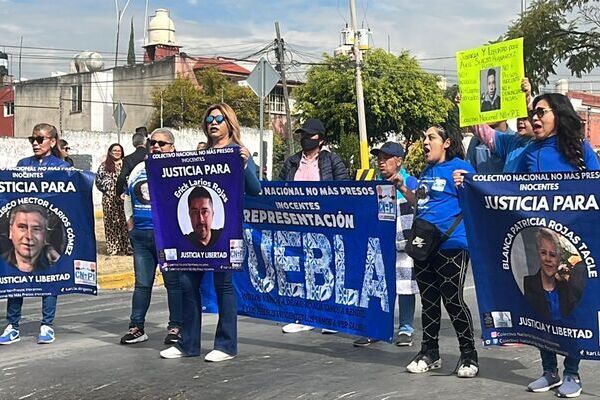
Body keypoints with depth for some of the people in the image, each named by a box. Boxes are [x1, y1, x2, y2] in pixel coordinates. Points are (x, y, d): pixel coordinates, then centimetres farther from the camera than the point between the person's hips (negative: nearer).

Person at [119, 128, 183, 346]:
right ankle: (136, 327, 15)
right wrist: (132, 228, 13)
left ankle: (176, 326, 10)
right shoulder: (139, 169, 16)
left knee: (173, 282, 1)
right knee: (142, 283, 9)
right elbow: (128, 199, 23)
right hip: (141, 236, 5)